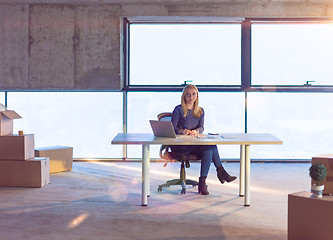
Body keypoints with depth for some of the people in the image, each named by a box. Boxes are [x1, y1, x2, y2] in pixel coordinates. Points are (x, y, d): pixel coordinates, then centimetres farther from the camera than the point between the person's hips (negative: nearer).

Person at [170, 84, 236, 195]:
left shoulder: (200, 111, 16)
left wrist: (196, 131, -23)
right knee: (210, 145, -26)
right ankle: (221, 171, -18)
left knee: (208, 150, -28)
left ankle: (202, 183, -27)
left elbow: (201, 128, 1)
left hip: (195, 144, 5)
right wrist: (182, 131, -27)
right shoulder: (179, 109, 2)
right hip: (179, 145, -5)